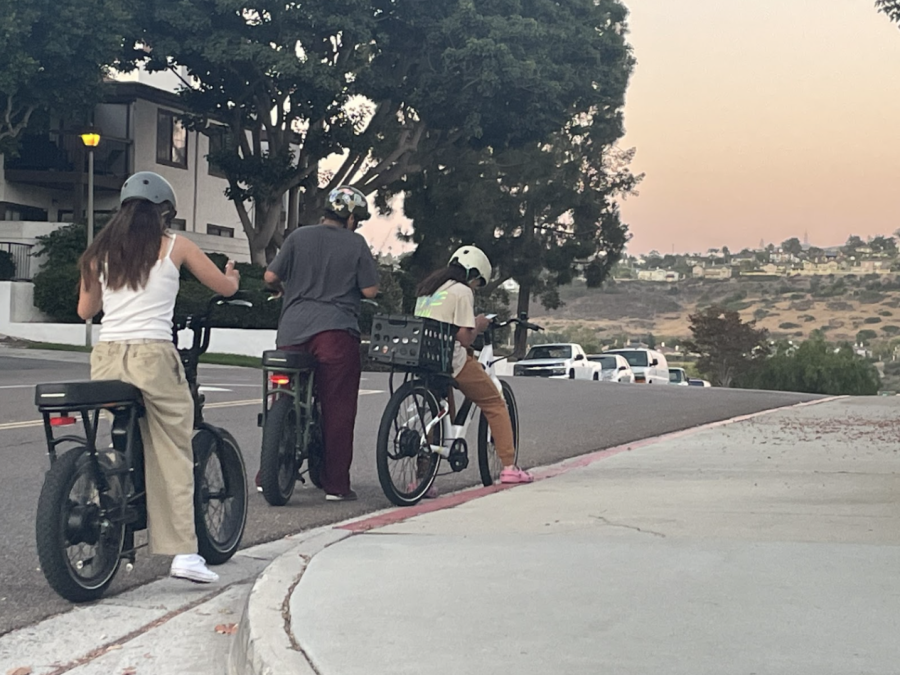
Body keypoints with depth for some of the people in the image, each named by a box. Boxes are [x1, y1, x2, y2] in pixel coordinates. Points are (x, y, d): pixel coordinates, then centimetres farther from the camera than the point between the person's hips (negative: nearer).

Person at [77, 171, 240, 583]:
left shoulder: (102, 249, 13)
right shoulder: (174, 246, 4)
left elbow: (85, 310, 22)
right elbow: (226, 287, 14)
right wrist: (232, 275, 37)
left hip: (105, 359, 4)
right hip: (152, 357, -4)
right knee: (173, 454, 1)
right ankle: (183, 552, -4)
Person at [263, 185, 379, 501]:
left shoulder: (298, 237, 6)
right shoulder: (356, 244, 1)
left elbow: (271, 277, 4)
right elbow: (370, 291, -1)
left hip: (293, 331, 3)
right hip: (336, 330, -3)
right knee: (337, 408, 2)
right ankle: (336, 484, 3)